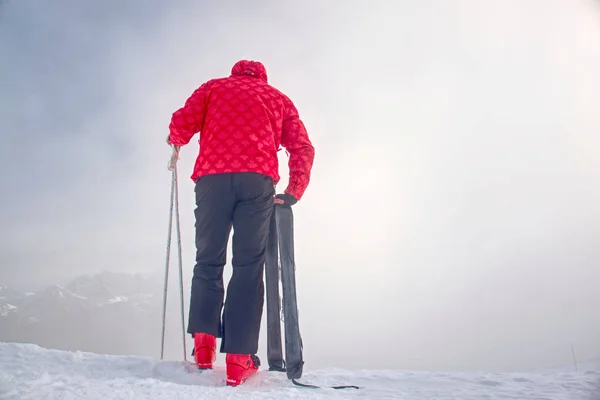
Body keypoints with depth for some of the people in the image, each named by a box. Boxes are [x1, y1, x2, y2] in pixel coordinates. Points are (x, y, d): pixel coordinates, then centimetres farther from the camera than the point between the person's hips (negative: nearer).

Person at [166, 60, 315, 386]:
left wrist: (176, 142, 29)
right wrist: (293, 193, 13)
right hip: (258, 181, 0)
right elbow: (303, 148, 14)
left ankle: (203, 342, -3)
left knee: (208, 262, 10)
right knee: (248, 268, 0)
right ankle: (238, 360, -8)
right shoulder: (279, 98, 28)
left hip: (212, 178, 0)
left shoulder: (214, 86, 24)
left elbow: (182, 123, 8)